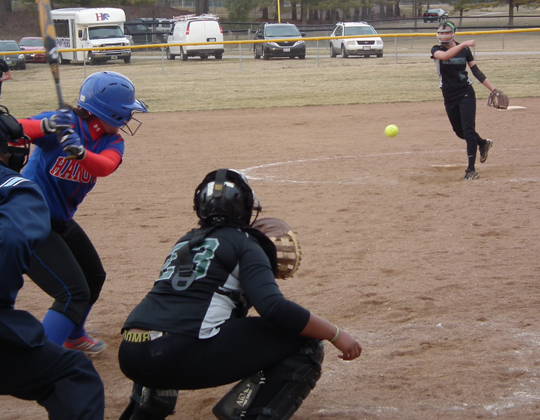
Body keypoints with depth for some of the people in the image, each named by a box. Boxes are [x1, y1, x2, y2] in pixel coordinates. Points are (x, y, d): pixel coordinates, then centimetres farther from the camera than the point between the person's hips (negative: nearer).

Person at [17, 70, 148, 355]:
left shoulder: (112, 142, -3)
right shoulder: (63, 122, -20)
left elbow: (105, 167, -27)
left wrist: (80, 152, -48)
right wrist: (45, 126, -54)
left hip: (61, 222, 9)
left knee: (93, 277, 25)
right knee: (73, 292, -17)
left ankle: (73, 336, 49)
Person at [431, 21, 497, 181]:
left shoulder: (465, 50, -2)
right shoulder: (436, 50, -5)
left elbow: (476, 71, 6)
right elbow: (445, 56, -29)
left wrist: (493, 89, 2)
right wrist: (463, 44, -40)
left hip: (466, 94, -2)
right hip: (449, 97, 2)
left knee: (468, 130, -11)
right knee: (460, 131, 14)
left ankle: (471, 169, -8)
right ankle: (483, 143, 44)